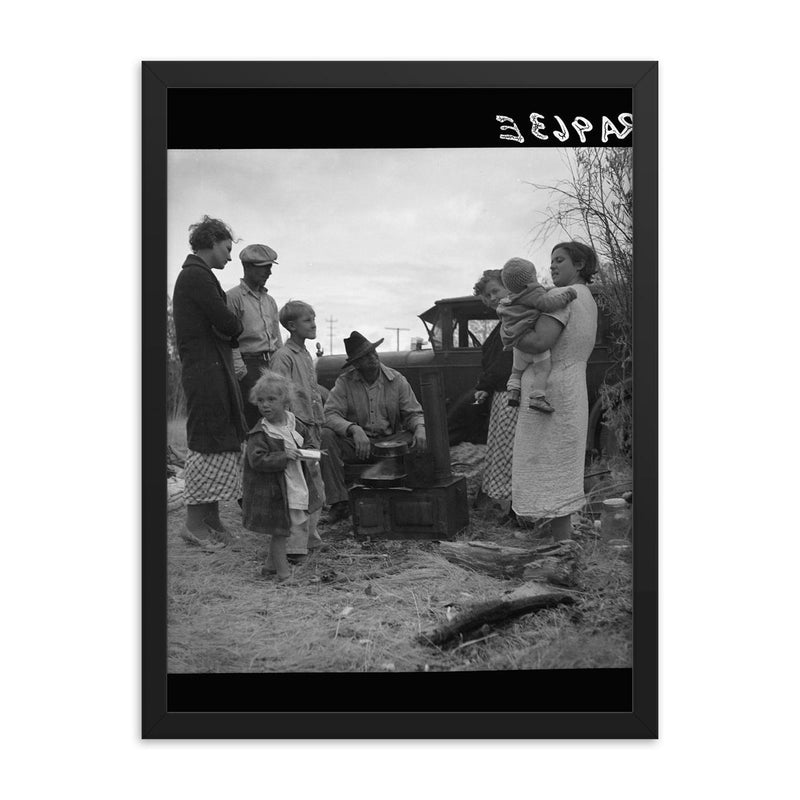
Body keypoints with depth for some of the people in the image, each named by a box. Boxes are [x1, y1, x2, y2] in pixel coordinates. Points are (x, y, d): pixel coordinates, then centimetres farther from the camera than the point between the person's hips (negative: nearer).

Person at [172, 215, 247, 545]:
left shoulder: (197, 275, 22)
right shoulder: (196, 275, -11)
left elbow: (225, 329, 20)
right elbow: (227, 324, -16)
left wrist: (228, 332, 1)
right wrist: (235, 329, 4)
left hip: (216, 369, 10)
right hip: (207, 371, -10)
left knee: (223, 443, 12)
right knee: (206, 444, -6)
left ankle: (211, 516, 19)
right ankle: (194, 522, 1)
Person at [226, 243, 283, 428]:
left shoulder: (269, 300, 20)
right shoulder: (233, 297, -3)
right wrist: (240, 371, -15)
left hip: (272, 366, 7)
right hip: (249, 365, -7)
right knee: (251, 418, -10)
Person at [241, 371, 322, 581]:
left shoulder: (296, 425, 3)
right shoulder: (259, 434, -17)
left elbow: (306, 443, 20)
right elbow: (257, 460, -24)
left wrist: (306, 454, 0)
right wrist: (284, 456, -28)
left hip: (296, 484, 7)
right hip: (272, 490, -7)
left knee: (282, 529, 19)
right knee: (279, 530, 1)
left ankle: (271, 562, 37)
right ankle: (283, 569, 14)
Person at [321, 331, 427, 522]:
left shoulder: (396, 380, 1)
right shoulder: (345, 382, -4)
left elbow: (413, 413, 2)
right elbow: (330, 414, -15)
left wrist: (419, 428, -22)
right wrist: (354, 429, -34)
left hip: (390, 442, 1)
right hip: (356, 445, -1)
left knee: (423, 438, -24)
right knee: (326, 436, -29)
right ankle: (339, 502, -22)